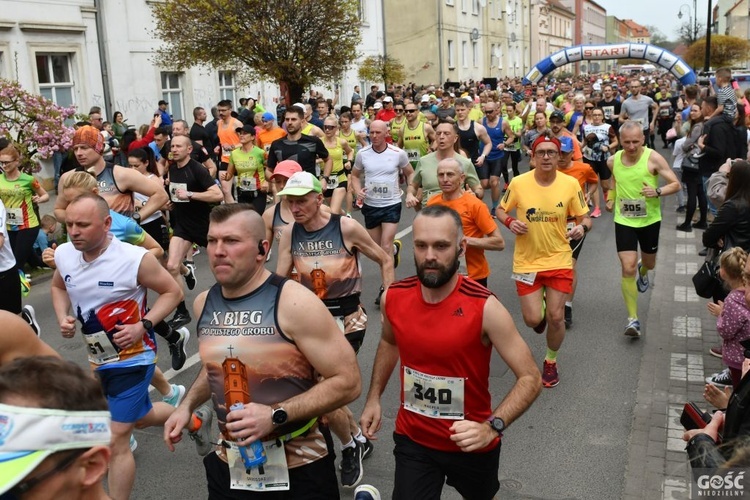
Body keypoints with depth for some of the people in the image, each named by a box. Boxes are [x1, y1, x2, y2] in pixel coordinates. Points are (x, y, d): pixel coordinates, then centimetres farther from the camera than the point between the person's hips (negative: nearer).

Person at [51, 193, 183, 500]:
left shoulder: (135, 259, -26)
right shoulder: (64, 254, -8)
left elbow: (173, 292, -13)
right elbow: (58, 286, 14)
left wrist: (142, 326, -24)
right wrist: (63, 318, -5)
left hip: (133, 358, -7)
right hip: (98, 358, 7)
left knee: (116, 440, -6)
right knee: (140, 417, 27)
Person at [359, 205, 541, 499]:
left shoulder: (485, 308, -25)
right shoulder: (393, 298, -11)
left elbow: (530, 378, -20)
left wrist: (491, 427, -33)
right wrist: (374, 398, 5)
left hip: (470, 444, -1)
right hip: (412, 439, 1)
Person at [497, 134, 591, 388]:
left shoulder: (571, 184, -9)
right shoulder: (518, 183, -11)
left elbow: (584, 218, 1)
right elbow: (501, 210, 4)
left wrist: (581, 227, -22)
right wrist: (510, 222, -18)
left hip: (559, 260, 0)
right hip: (527, 262, 0)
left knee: (556, 317, 1)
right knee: (533, 319, -3)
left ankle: (551, 361, 30)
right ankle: (540, 310, 38)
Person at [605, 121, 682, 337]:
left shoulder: (653, 158, -16)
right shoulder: (613, 160, -5)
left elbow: (676, 185, -12)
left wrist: (657, 192, -30)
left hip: (650, 220, -1)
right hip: (624, 221, 1)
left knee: (649, 263, 20)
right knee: (627, 269, -10)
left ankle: (643, 271, 61)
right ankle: (633, 319, -4)